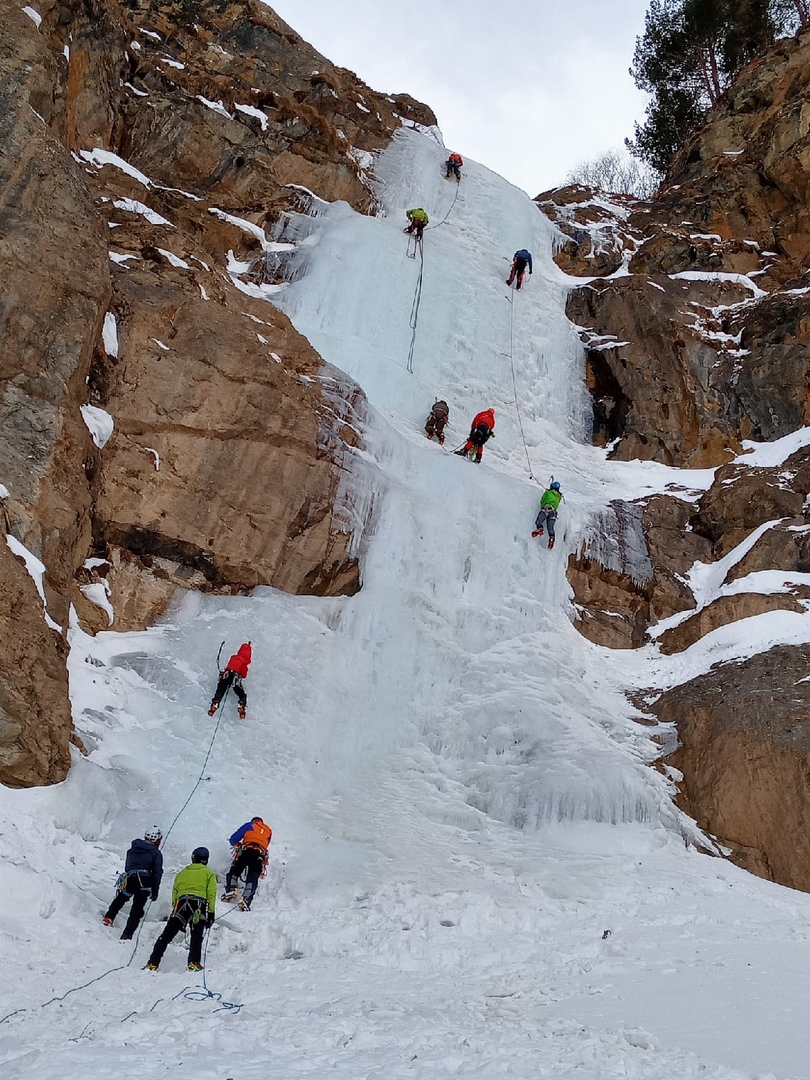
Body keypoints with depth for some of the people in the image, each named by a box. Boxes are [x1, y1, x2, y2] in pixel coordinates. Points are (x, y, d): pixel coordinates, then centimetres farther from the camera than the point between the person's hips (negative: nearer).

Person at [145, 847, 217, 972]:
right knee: (196, 937, 2)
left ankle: (153, 963, -1)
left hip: (181, 902, 2)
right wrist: (211, 913, 2)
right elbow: (211, 894, 4)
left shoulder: (182, 873, 26)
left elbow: (174, 893, 21)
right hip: (199, 903, -2)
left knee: (166, 935, 4)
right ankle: (194, 963, -14)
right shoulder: (209, 873, 16)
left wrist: (176, 909, 23)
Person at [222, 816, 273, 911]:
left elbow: (233, 840, 19)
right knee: (252, 878, -3)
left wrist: (237, 845, 40)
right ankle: (246, 899, -25)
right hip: (260, 855, 2)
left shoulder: (249, 825, 22)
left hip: (246, 851, -2)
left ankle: (231, 890, -13)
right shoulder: (269, 831, 33)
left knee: (234, 871, 12)